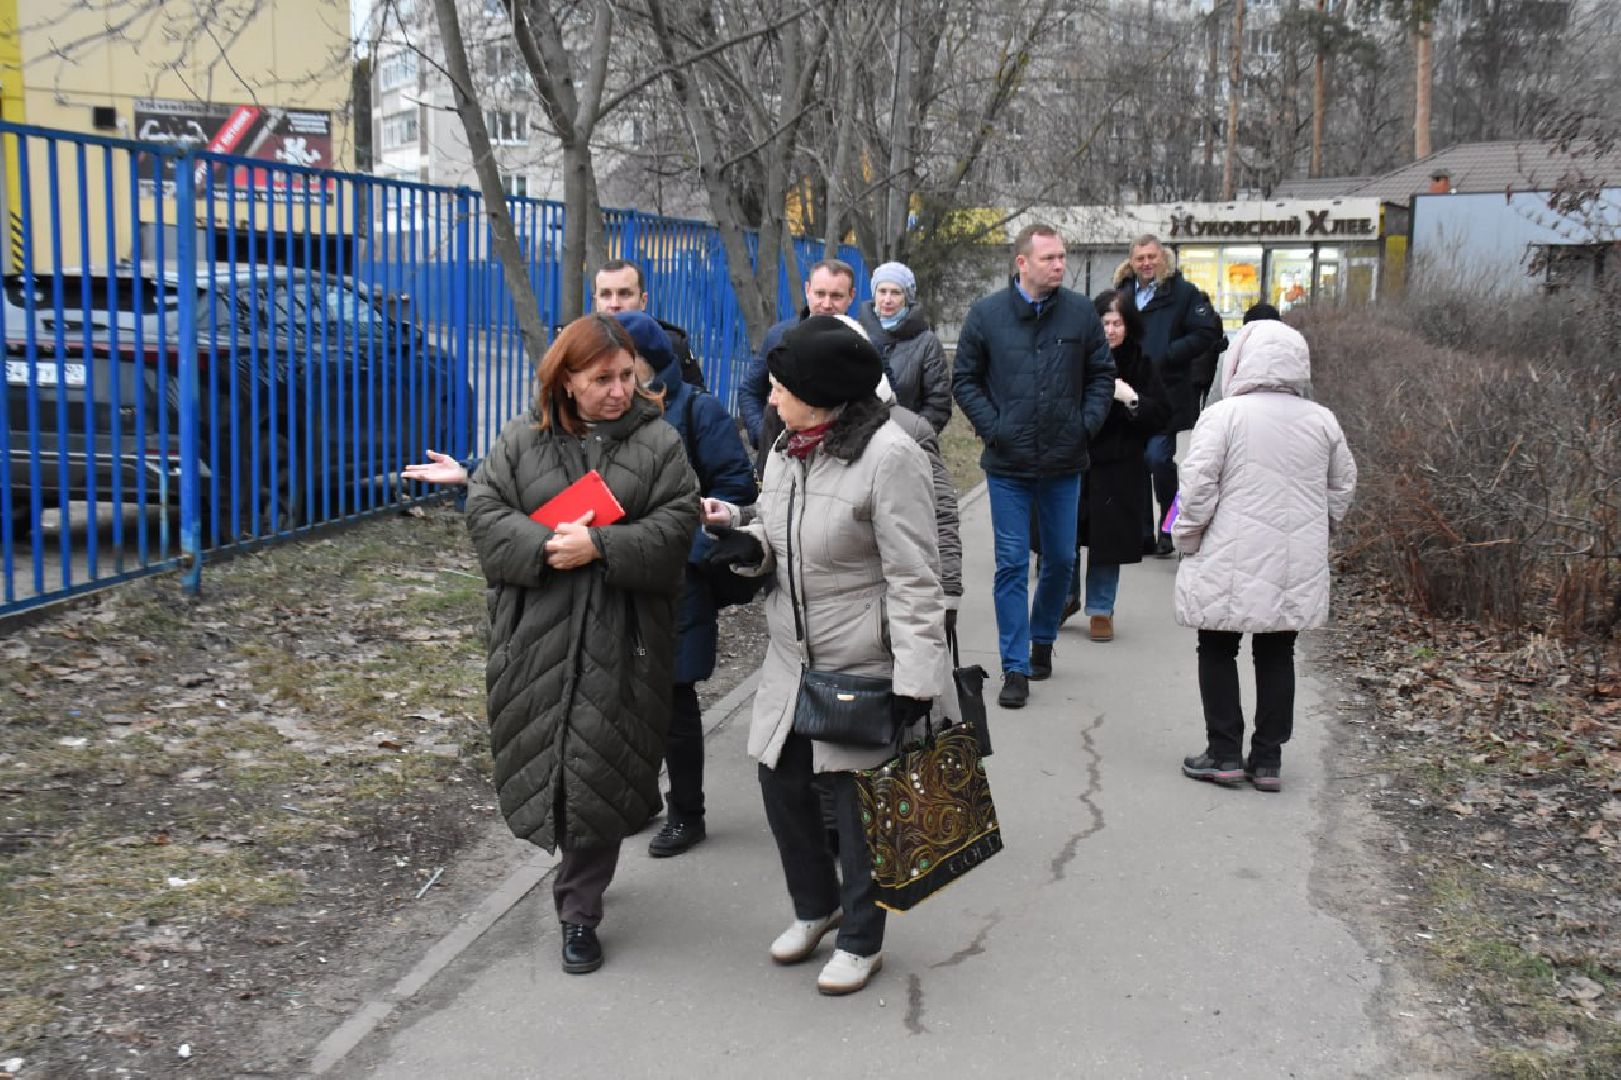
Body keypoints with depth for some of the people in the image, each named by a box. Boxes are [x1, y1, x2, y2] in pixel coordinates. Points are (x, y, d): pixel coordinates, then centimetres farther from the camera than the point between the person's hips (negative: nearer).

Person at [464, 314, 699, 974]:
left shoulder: (657, 443, 2)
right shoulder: (522, 440, 7)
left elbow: (676, 526, -6)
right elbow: (485, 511, 0)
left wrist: (600, 546, -19)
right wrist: (543, 547, -17)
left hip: (621, 631, -2)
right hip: (535, 629, 2)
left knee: (598, 767, -1)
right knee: (544, 759, 8)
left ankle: (579, 911, 12)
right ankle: (579, 871, 35)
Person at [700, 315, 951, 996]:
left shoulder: (887, 456, -19)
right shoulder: (786, 453, 5)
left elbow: (914, 580, -19)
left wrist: (915, 680, -22)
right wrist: (745, 539, -6)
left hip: (866, 665, -7)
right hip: (793, 658, 8)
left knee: (858, 798, 5)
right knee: (782, 780, 14)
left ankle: (861, 940, 25)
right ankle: (815, 904, 39)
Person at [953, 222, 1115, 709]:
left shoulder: (1080, 313, 1)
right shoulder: (986, 314, -3)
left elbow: (1102, 374, 10)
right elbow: (965, 379, 4)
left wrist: (1086, 424, -3)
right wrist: (991, 427, -7)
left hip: (1064, 465, 2)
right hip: (1008, 465, -2)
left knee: (1061, 559, 12)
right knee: (1012, 564, -1)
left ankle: (1042, 639, 36)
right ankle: (1014, 668, 5)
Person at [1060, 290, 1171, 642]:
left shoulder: (1139, 365, 2)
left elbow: (1161, 414, 1)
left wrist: (1131, 398, -14)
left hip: (1117, 468, 0)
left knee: (1108, 540, 5)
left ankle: (1101, 609, 20)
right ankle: (1067, 597, 27)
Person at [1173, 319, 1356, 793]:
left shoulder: (1223, 416, -11)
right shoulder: (1323, 421, 5)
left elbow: (1198, 487, -12)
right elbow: (1342, 487, 13)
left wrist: (1187, 539, 1)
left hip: (1231, 563, -4)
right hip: (1297, 568, 4)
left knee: (1218, 650, 9)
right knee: (1277, 655, 13)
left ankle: (1224, 753, 10)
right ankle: (1268, 758, 16)